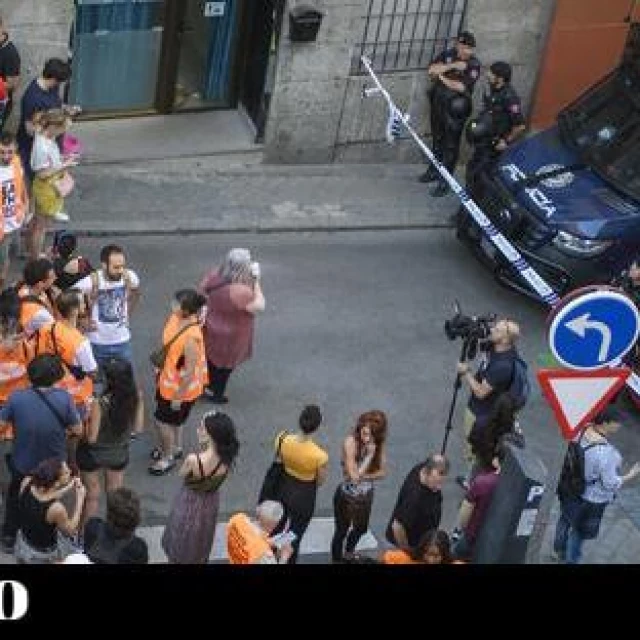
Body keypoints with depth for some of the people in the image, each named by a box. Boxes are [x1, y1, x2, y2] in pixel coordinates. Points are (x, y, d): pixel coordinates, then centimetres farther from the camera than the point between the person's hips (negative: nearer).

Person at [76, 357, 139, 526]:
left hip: (94, 454, -3)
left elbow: (91, 438, -24)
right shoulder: (134, 398, -21)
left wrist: (88, 415, -11)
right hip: (119, 453, 3)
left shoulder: (100, 404, -33)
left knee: (92, 496, 20)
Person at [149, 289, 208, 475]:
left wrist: (179, 396, -19)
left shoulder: (191, 338, -38)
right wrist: (161, 368, 16)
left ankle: (167, 457, 35)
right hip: (167, 380, 8)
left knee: (162, 421, 10)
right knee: (172, 420, 27)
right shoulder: (176, 318, -13)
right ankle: (175, 447, 52)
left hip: (181, 388, -8)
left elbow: (190, 371, -29)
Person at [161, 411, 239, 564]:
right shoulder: (228, 458, -22)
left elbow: (183, 473, -14)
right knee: (201, 543, 30)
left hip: (190, 504, -4)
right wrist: (206, 447, -16)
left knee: (181, 544, 23)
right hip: (211, 504, 4)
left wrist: (201, 445, -19)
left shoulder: (194, 460, -37)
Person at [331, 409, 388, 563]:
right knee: (342, 531, 14)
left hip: (366, 495, 6)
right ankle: (337, 560, 37)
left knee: (360, 529, 28)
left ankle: (348, 555, 56)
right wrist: (370, 455, -33)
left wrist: (363, 477, -23)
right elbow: (354, 475, -30)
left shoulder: (380, 444, -14)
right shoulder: (351, 442, -29)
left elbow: (382, 472, -7)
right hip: (347, 495, -6)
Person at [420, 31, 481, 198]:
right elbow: (431, 70, -15)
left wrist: (442, 78, -14)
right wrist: (452, 66, -23)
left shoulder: (474, 65, -13)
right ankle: (434, 171, 40)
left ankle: (444, 181, 8)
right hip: (438, 104, 5)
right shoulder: (447, 55, 0)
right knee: (437, 139, 21)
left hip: (455, 110, -5)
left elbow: (462, 87, -23)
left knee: (451, 145, 1)